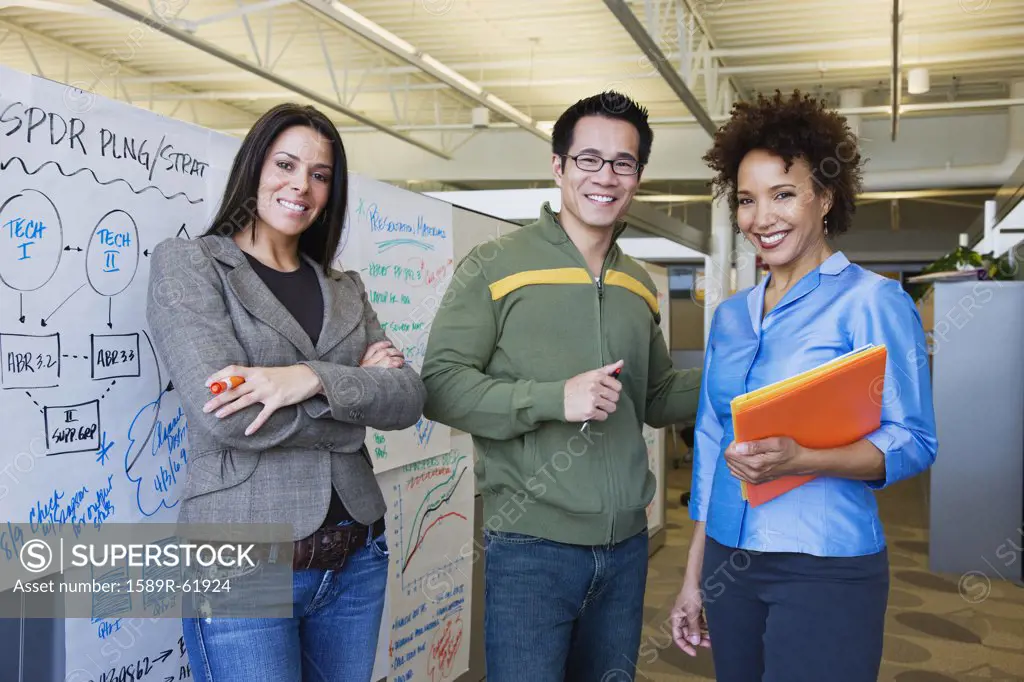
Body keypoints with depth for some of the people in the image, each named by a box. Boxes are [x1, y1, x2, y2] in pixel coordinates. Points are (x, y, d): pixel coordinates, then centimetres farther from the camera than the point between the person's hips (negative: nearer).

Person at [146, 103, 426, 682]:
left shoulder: (345, 288, 11)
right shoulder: (186, 263, -3)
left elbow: (409, 398, -3)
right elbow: (222, 415, -17)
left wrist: (313, 378, -20)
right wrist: (356, 387, -8)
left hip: (356, 557, 5)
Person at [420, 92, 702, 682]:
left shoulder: (640, 286, 12)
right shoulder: (495, 267, -5)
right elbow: (441, 385, -11)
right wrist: (554, 398, -22)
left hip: (626, 546, 6)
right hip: (532, 547, -5)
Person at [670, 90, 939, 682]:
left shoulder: (873, 300, -7)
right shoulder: (730, 316, 10)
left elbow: (914, 442, -11)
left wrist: (799, 460, -27)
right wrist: (694, 574, 14)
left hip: (827, 568, -5)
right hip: (728, 561, 6)